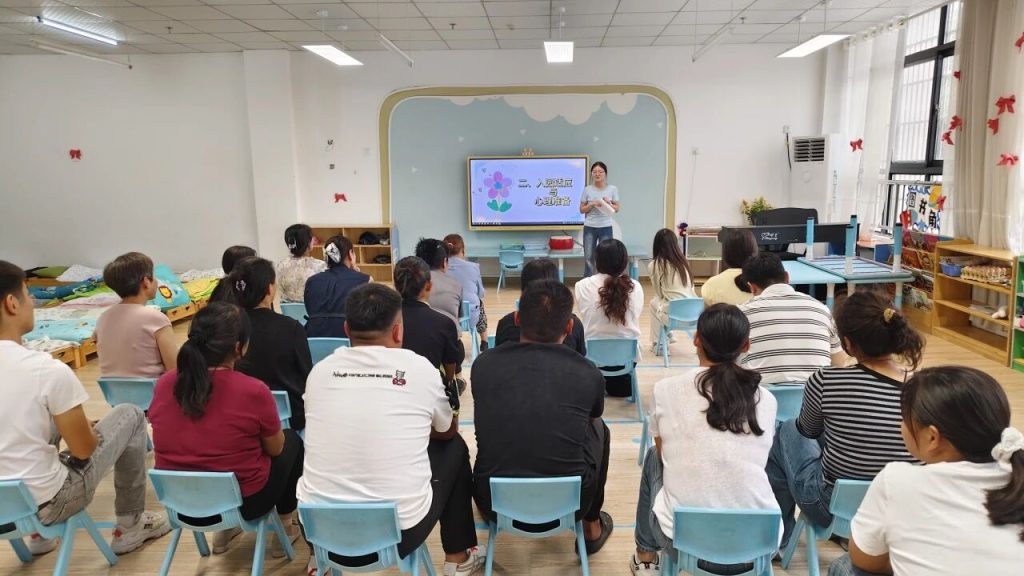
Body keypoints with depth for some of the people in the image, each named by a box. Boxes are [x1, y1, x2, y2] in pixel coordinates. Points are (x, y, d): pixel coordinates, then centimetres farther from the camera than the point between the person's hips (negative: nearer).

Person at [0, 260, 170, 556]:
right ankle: (130, 526, 21)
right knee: (130, 415, 10)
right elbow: (83, 449, -12)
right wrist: (87, 426, 9)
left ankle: (40, 533, 34)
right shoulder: (48, 370, -22)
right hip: (45, 504, -6)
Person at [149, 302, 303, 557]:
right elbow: (275, 448, -7)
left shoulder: (163, 385, -10)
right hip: (242, 503, -5)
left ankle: (224, 530, 35)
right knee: (292, 442, 22)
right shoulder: (253, 391, -25)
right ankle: (285, 528, 34)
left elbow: (187, 439, 8)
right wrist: (275, 433, 13)